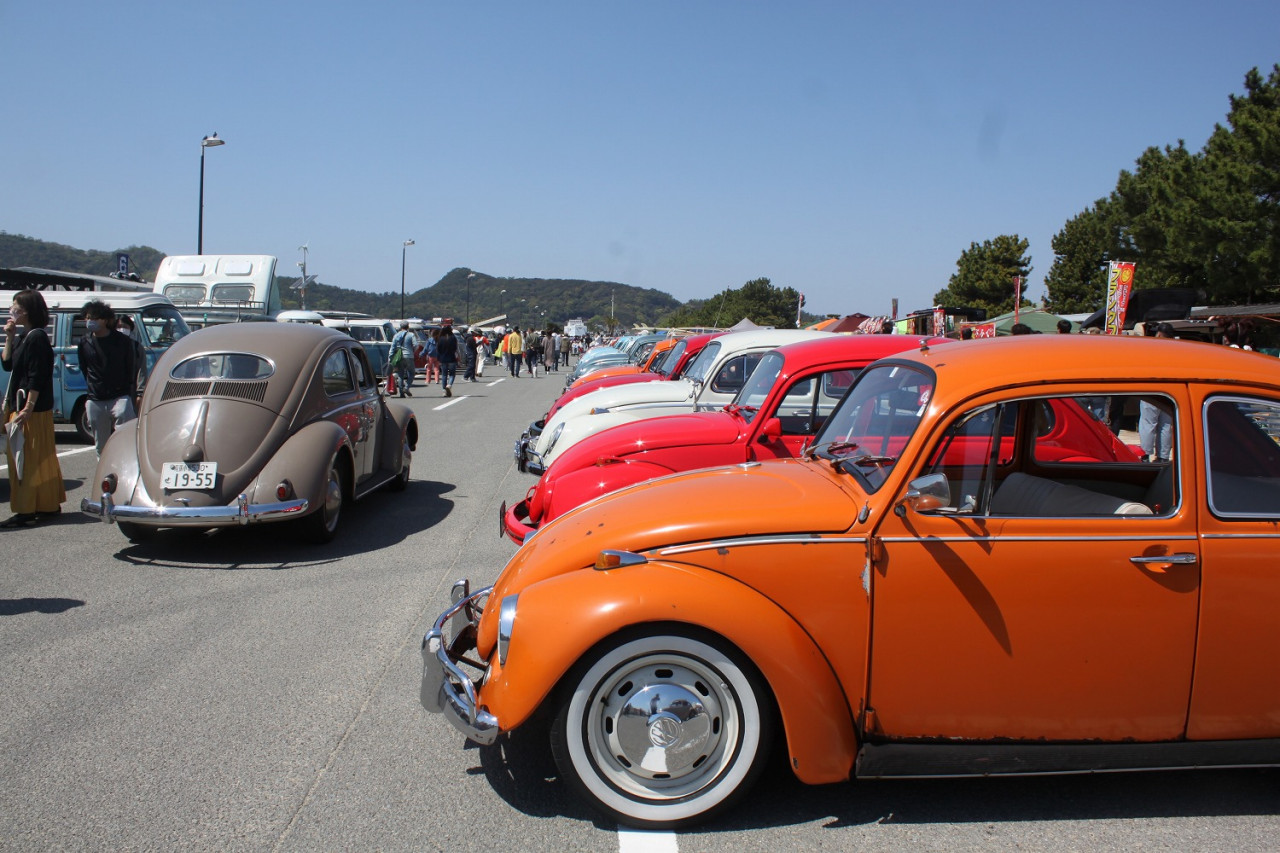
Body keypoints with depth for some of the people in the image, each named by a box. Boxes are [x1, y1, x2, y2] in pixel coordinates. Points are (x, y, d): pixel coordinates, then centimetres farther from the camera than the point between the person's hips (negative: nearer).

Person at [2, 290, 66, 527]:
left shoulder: (37, 337, -15)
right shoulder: (24, 337, 14)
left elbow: (37, 377, -20)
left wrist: (27, 409, -22)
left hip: (32, 411, -10)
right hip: (20, 407, 10)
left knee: (27, 459, -7)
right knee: (41, 459, 14)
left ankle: (26, 511, -4)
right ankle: (50, 505, 21)